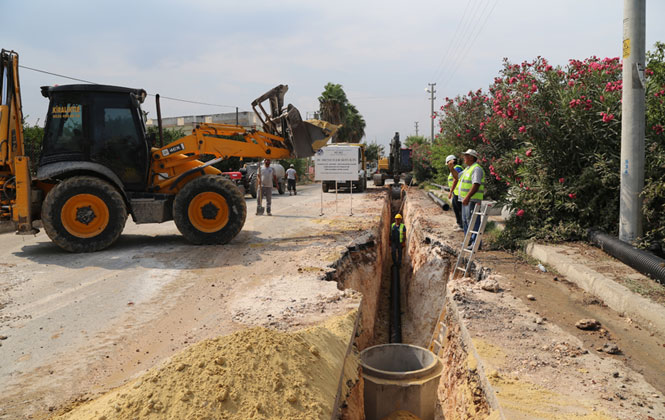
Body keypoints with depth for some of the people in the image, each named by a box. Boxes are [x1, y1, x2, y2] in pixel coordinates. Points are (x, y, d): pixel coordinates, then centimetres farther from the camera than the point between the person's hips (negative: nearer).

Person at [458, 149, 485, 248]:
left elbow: (476, 185, -24)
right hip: (466, 200, 10)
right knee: (465, 221, 16)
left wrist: (467, 197, -31)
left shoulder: (476, 169, -14)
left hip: (472, 200, -10)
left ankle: (476, 243, -5)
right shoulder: (468, 168, 19)